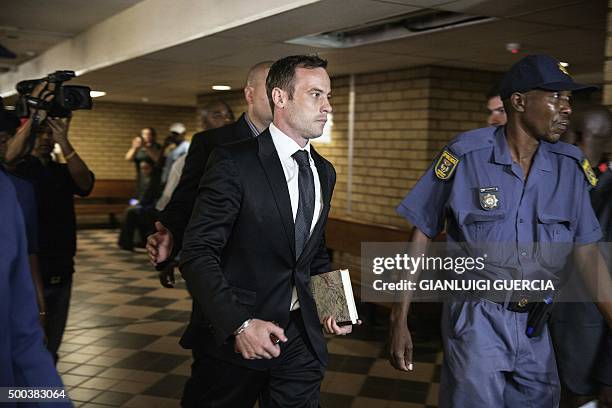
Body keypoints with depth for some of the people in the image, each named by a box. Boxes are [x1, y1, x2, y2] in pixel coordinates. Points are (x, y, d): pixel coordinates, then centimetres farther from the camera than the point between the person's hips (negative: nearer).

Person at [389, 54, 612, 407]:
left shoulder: (569, 166, -2)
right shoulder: (466, 156, -12)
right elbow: (422, 236, -7)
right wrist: (399, 320, -7)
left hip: (536, 327, 4)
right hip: (476, 321, -4)